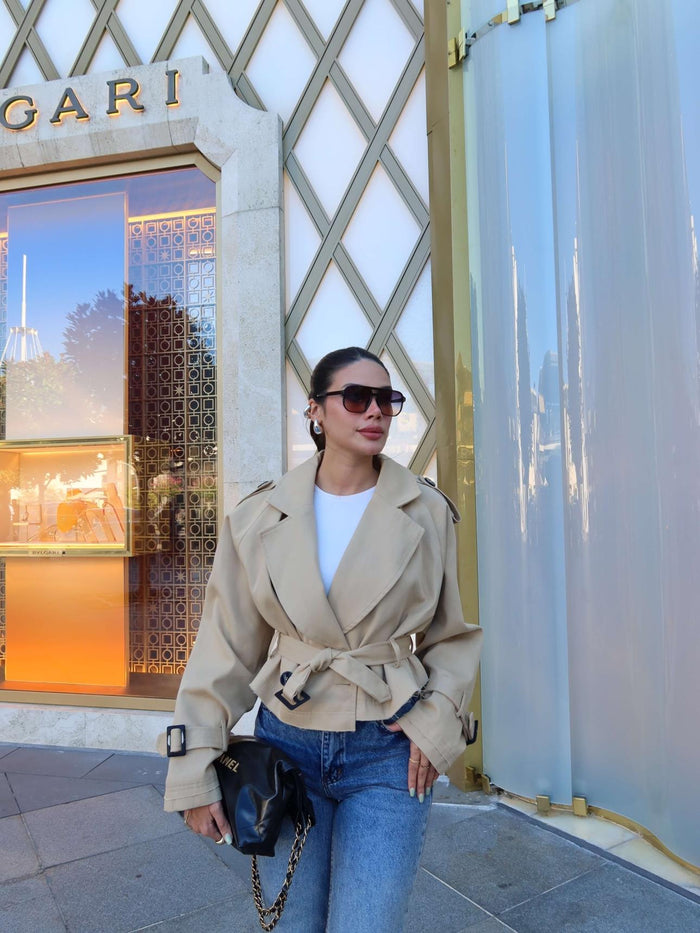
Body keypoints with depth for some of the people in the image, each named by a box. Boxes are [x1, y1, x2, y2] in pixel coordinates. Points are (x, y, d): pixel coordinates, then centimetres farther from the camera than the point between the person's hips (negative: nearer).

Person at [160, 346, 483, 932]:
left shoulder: (427, 513, -4)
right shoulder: (260, 517, -3)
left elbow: (453, 636, 6)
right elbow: (227, 649, 0)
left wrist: (437, 722, -8)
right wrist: (193, 770, -1)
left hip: (390, 754, -1)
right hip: (286, 746, 2)